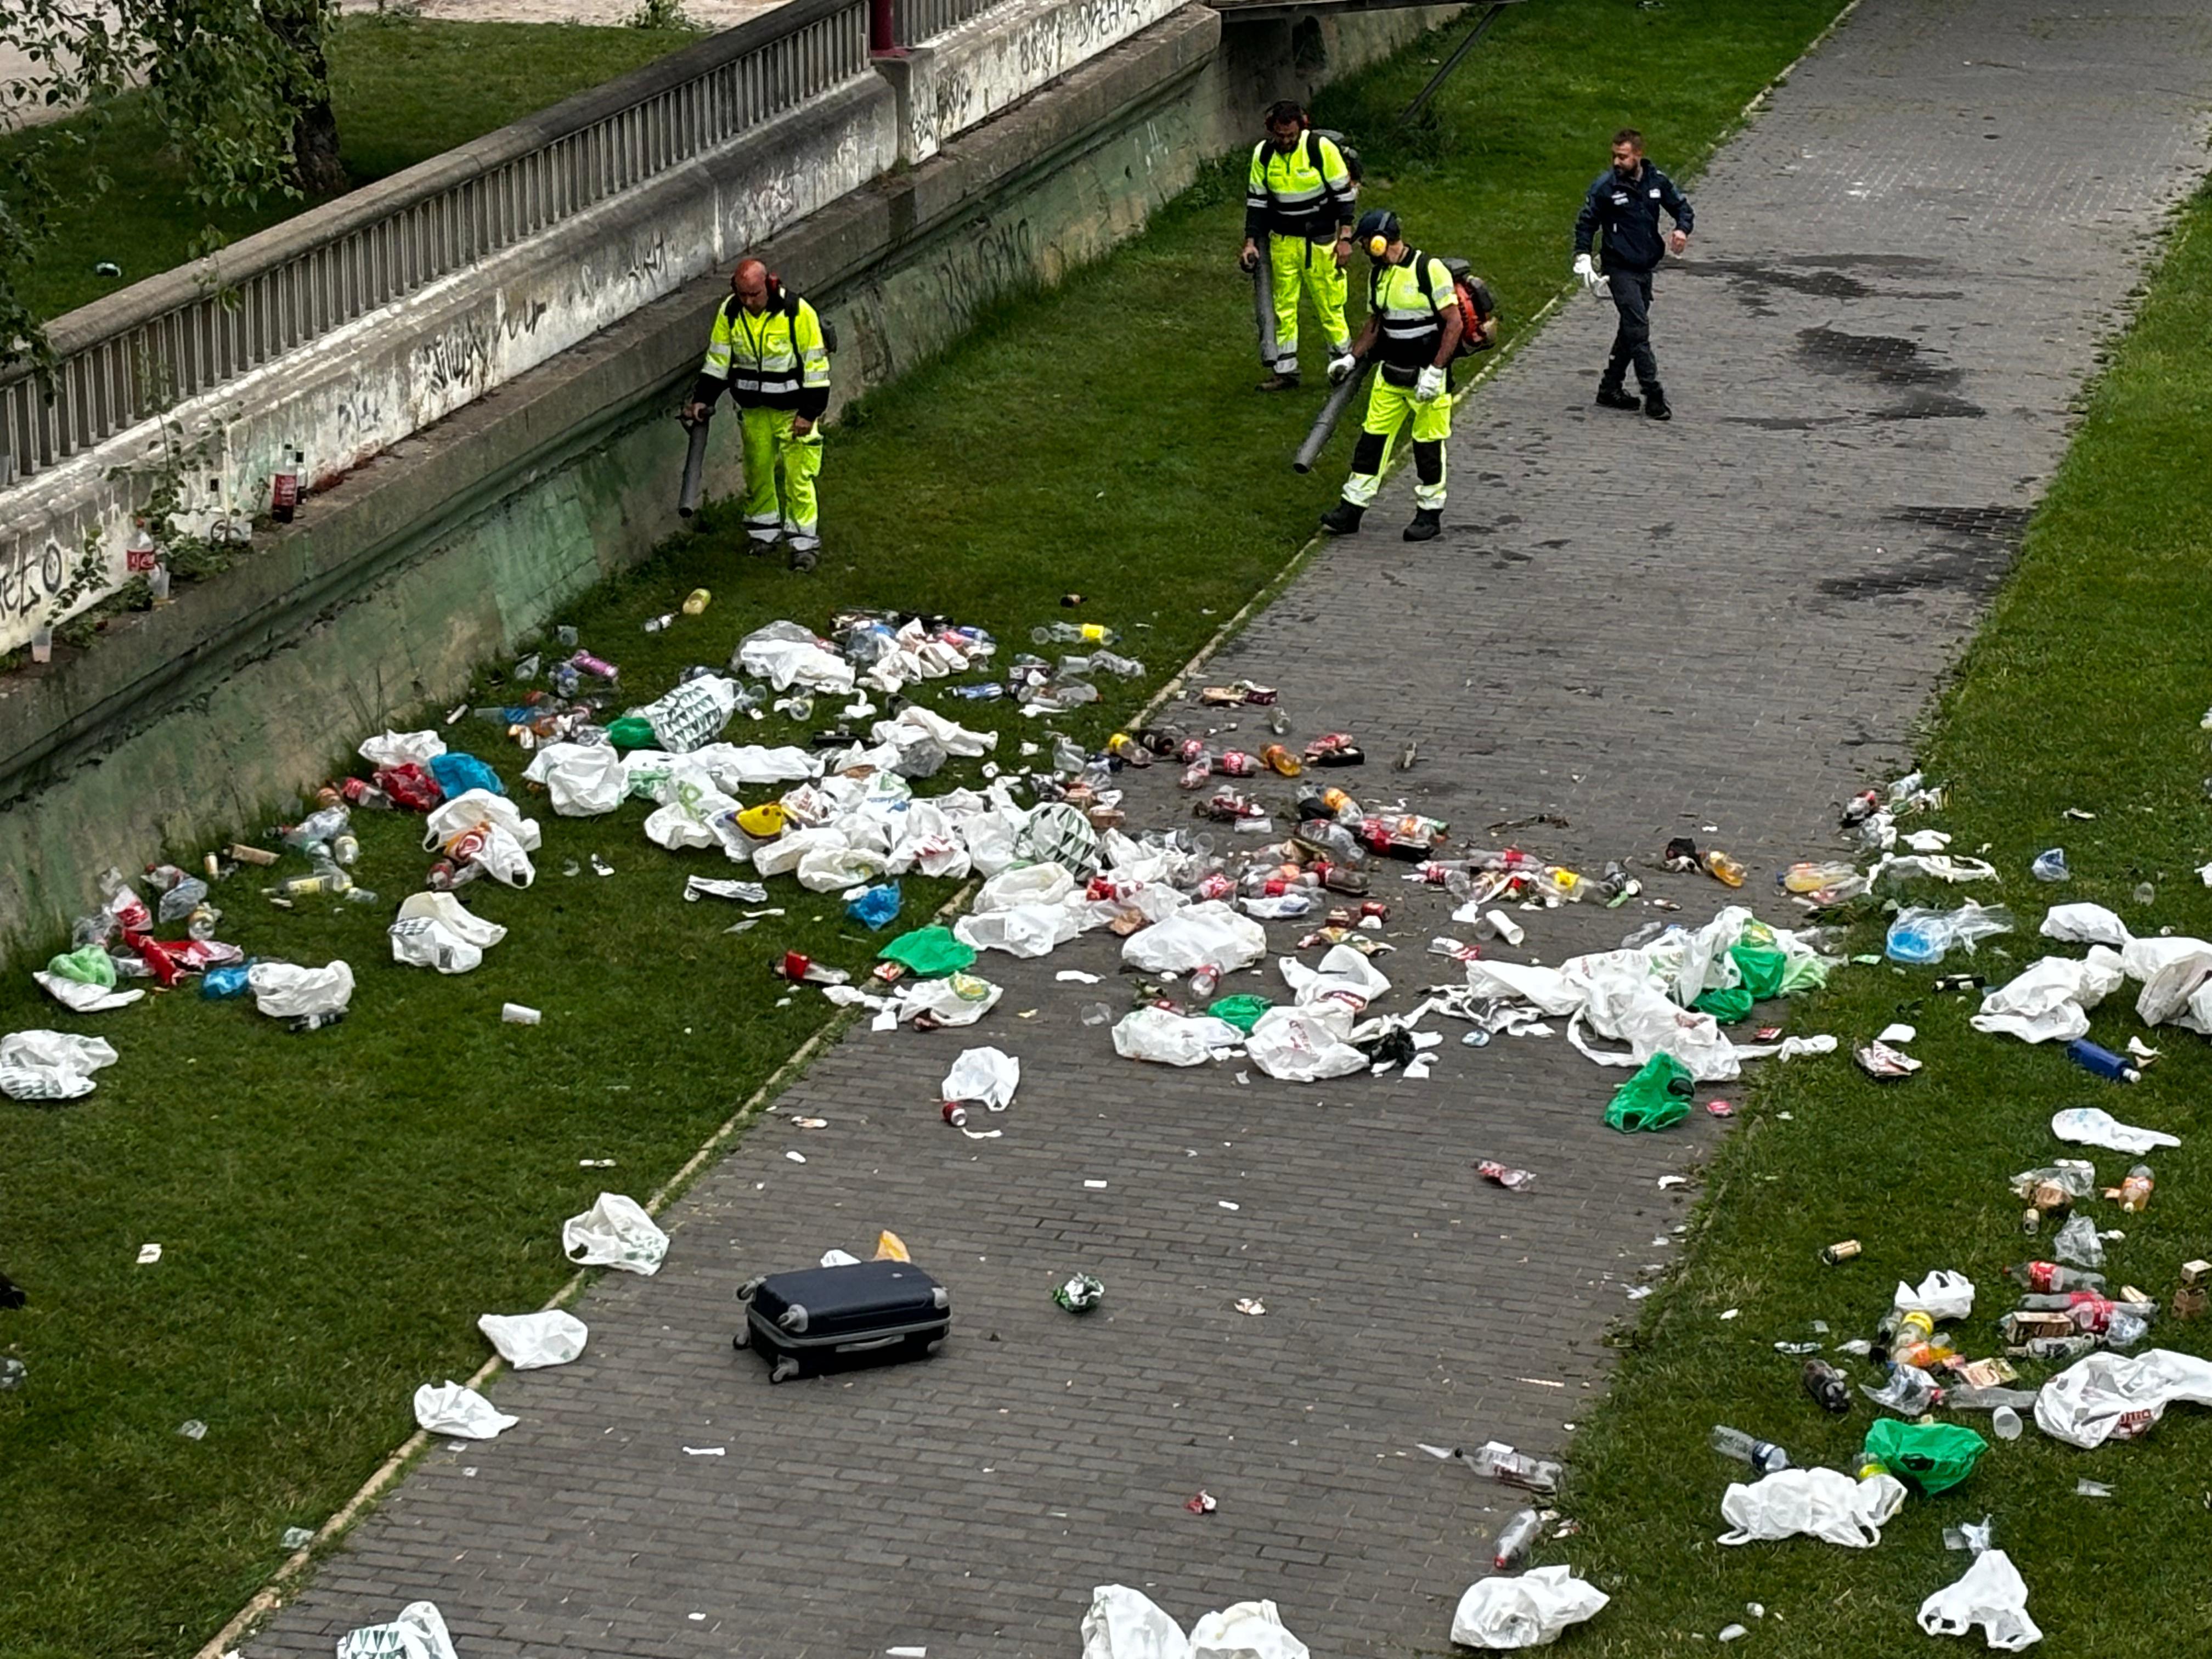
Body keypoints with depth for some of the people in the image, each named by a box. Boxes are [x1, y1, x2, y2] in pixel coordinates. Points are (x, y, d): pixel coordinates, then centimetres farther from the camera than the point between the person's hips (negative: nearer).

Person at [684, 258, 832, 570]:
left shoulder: (797, 312, -19)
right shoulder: (730, 312, -6)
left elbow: (816, 365, -13)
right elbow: (718, 359, 6)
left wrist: (809, 413, -13)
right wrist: (702, 399, -2)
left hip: (793, 408, -4)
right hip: (754, 409, 4)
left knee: (798, 476, -5)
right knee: (757, 472, 13)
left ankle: (804, 542, 4)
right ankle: (763, 530, 30)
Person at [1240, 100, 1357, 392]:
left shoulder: (1322, 148, -14)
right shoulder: (1263, 153, -3)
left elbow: (1344, 192, -7)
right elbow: (1256, 199, 7)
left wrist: (1345, 238, -9)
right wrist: (1251, 242, 1)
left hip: (1320, 241, -4)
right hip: (1282, 241, 4)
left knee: (1329, 303, -1)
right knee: (1283, 306, 5)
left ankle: (1344, 362, 14)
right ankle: (1286, 371, 12)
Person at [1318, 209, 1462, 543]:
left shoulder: (1430, 270, -16)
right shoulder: (1379, 276, 7)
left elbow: (1455, 323, -16)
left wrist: (1435, 371, -20)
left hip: (1428, 376, -6)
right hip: (1391, 374, 6)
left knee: (1428, 445, 3)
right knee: (1372, 437, 5)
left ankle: (1430, 513, 17)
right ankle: (1352, 508, 9)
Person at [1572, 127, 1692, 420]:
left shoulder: (1657, 181, 1)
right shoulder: (1606, 185, -10)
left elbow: (1682, 206, 14)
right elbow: (1586, 222, -1)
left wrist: (1682, 229, -7)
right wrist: (1583, 257, -12)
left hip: (1645, 267, 6)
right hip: (1620, 268, -6)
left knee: (1632, 330, 13)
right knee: (1638, 330, -12)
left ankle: (1610, 388, 24)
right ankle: (1653, 395, -11)